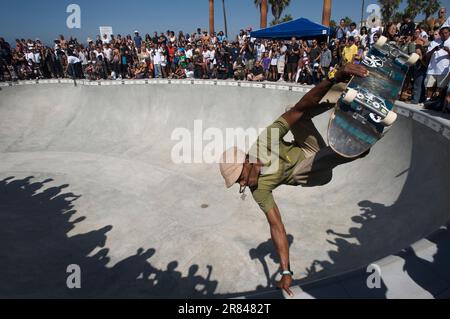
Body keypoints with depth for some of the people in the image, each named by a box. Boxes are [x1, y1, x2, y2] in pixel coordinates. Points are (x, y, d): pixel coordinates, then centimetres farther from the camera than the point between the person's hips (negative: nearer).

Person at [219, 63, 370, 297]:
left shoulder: (265, 140, -29)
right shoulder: (259, 190, -27)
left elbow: (298, 110, -34)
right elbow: (276, 226, -25)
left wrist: (335, 79, -43)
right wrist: (286, 271, -27)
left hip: (311, 150, 2)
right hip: (313, 175, -2)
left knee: (298, 113, -22)